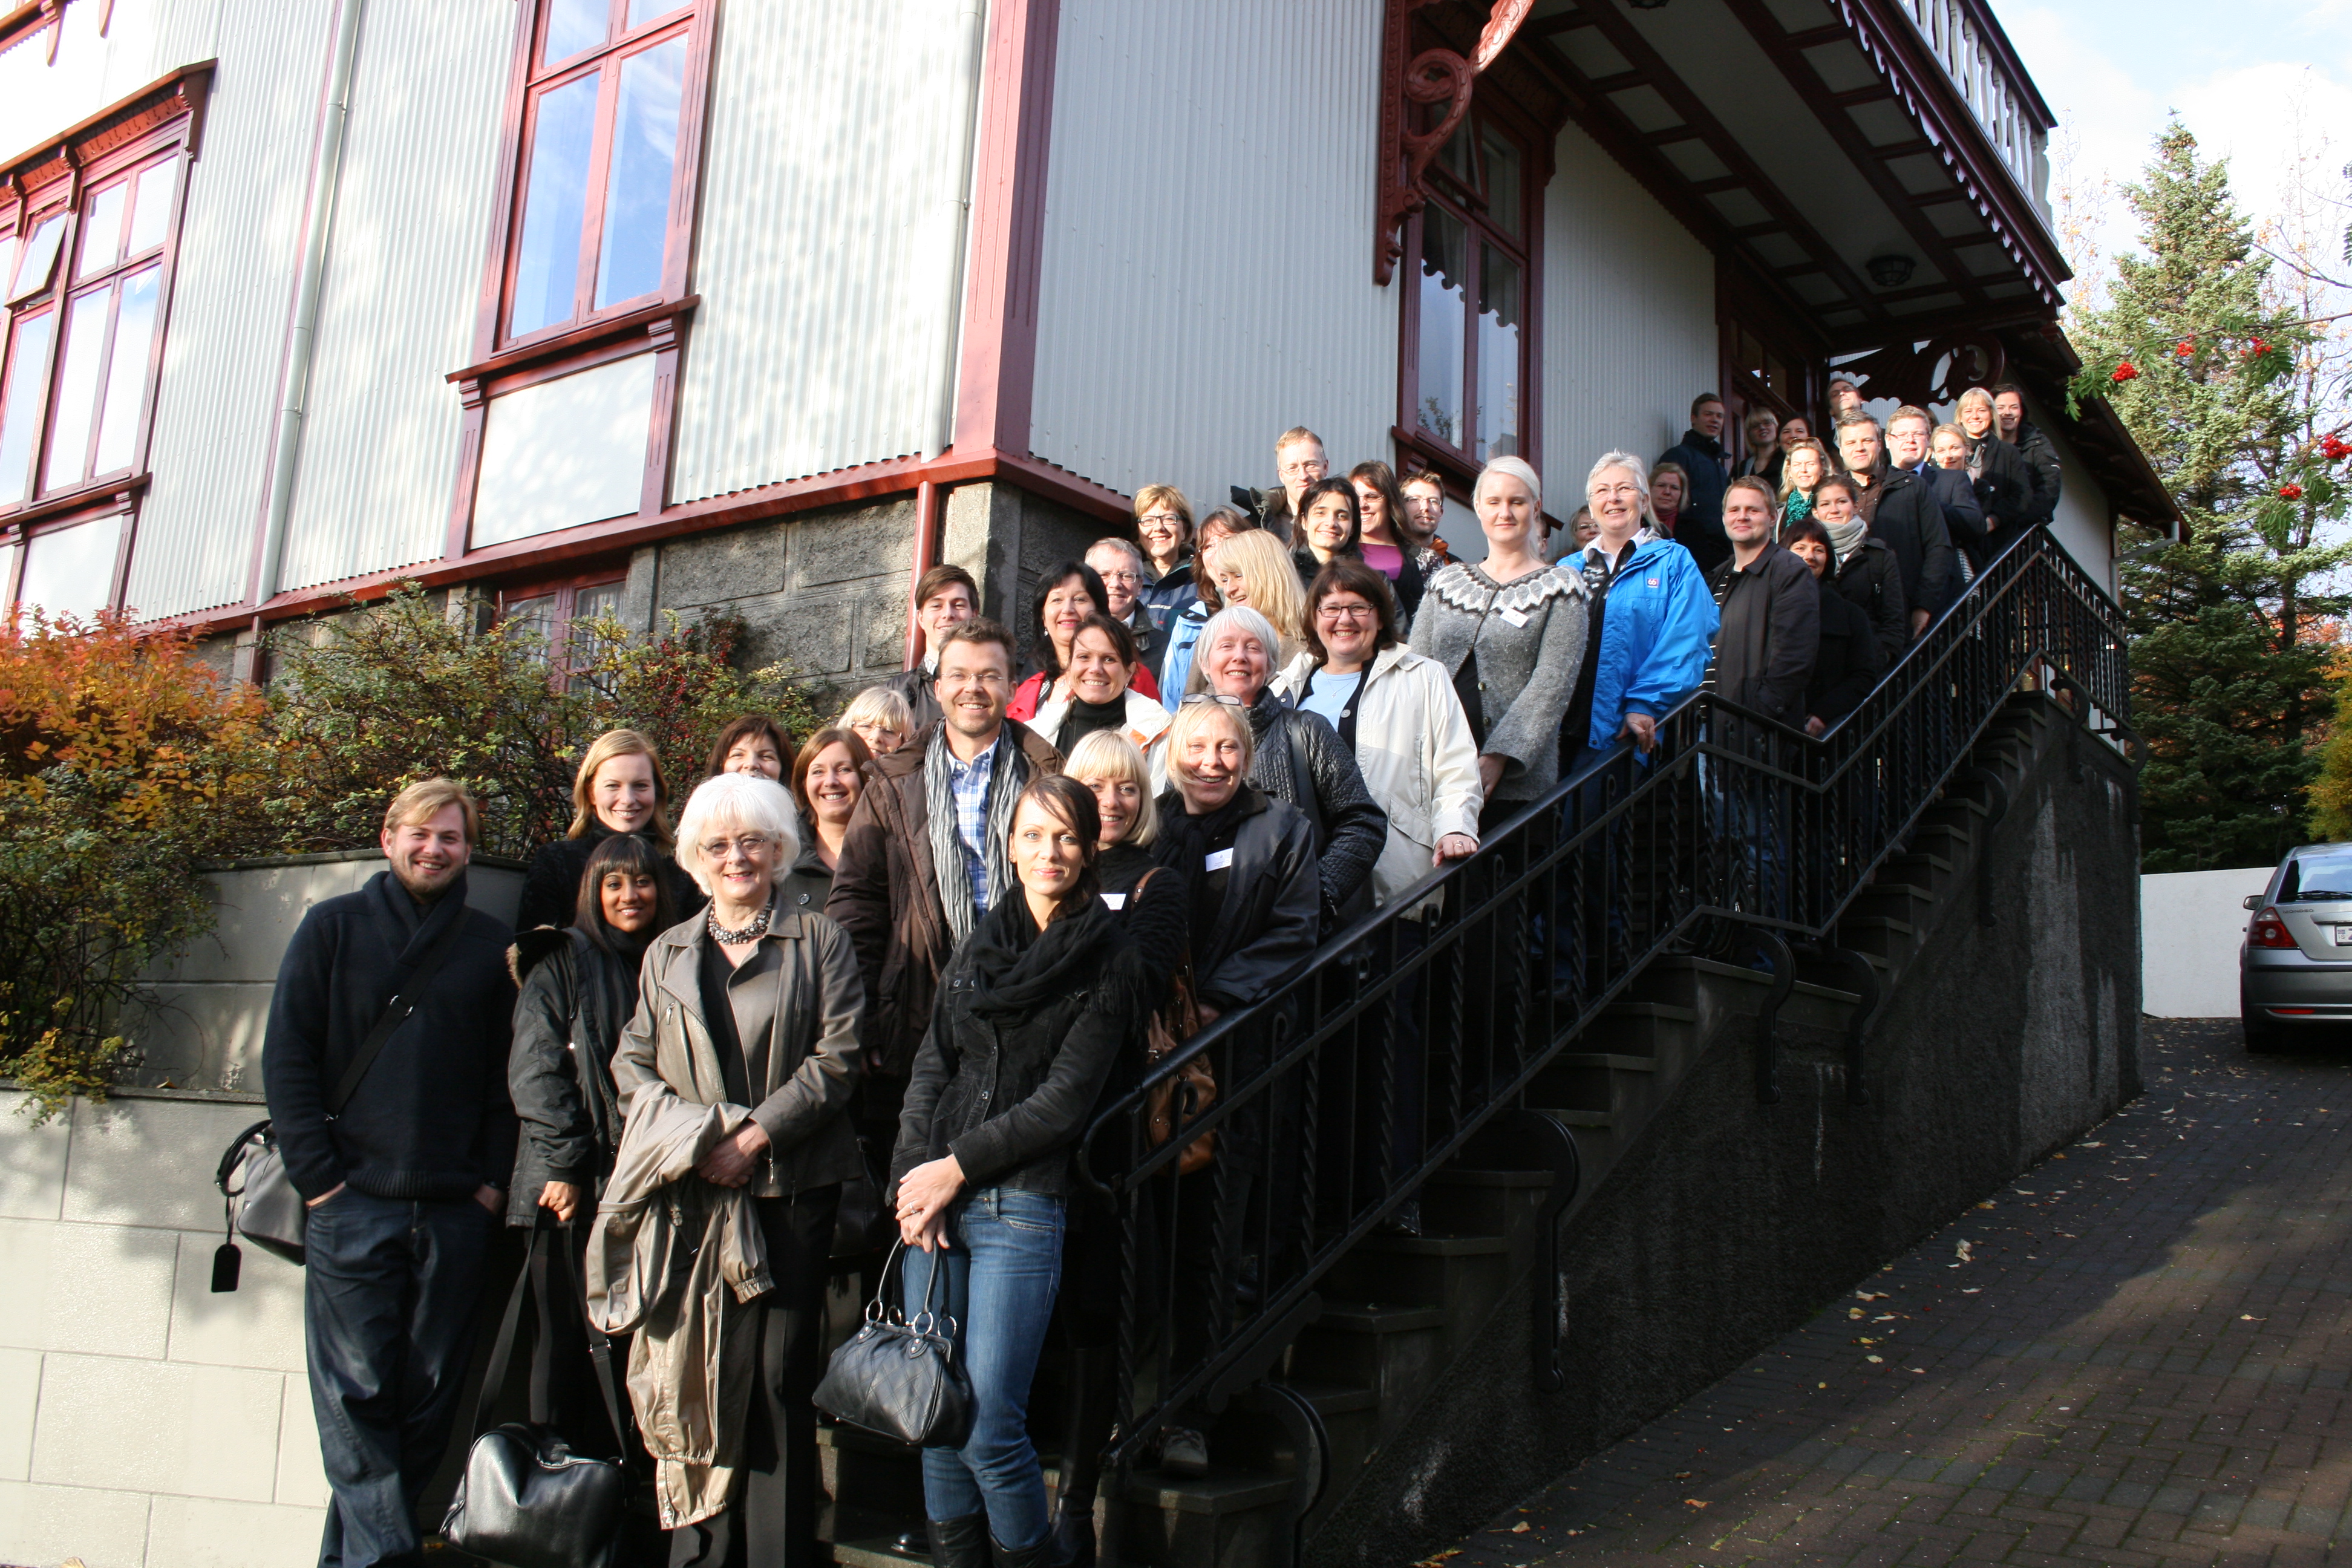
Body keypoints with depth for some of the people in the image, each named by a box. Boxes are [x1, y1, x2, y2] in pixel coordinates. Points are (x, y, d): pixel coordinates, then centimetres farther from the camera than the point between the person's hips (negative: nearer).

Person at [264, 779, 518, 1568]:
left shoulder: (491, 947, 11)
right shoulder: (334, 927, 6)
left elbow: (507, 1073, 10)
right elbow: (286, 1056, 2)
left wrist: (493, 1181, 0)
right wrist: (317, 1173, -6)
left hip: (456, 1210, 2)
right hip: (353, 1204, -2)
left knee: (428, 1398, 5)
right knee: (356, 1394, -3)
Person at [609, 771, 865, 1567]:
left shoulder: (820, 942, 6)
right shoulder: (667, 952, 18)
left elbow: (838, 1058, -3)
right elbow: (632, 1061, 13)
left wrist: (755, 1135, -13)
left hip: (789, 1185, -3)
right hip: (691, 1190, 3)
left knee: (779, 1374, -3)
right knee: (695, 1368, 2)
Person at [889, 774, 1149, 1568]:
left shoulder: (1109, 962, -1)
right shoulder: (982, 941, 14)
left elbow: (1063, 1103, -7)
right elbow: (933, 1060, 10)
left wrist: (957, 1168, -9)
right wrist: (915, 1180, -3)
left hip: (1021, 1203, -5)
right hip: (935, 1194, 5)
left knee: (990, 1425, -6)